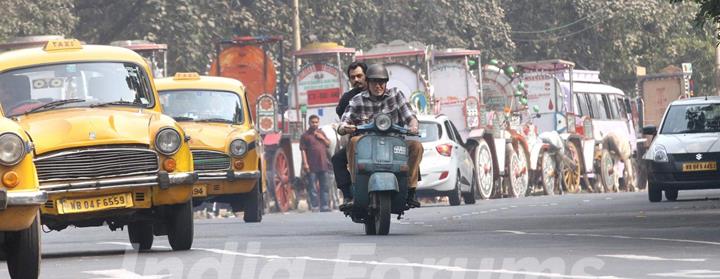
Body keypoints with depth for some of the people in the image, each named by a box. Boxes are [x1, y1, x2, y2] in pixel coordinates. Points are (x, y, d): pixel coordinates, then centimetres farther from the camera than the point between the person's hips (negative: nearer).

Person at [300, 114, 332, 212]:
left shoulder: (321, 133, 14)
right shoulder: (305, 135, -2)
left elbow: (328, 145, 18)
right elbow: (303, 150, -6)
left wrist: (323, 138, -1)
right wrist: (305, 163, -14)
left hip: (322, 164, 5)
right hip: (312, 166, -5)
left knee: (324, 186, 7)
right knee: (312, 187, -3)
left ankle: (325, 205, 11)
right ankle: (315, 206, 0)